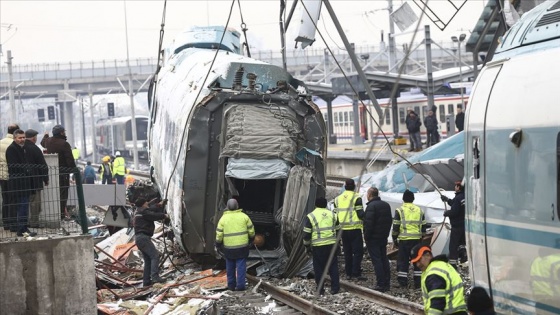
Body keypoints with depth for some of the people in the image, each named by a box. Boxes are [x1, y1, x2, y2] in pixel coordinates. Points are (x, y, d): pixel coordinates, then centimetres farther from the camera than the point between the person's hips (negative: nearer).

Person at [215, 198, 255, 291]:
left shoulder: (223, 218, -3)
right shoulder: (244, 216, -2)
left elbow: (219, 234, -4)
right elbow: (251, 230, 4)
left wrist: (218, 244, 11)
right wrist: (251, 238, 22)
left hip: (229, 248, 0)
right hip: (242, 246, 0)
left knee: (230, 267, 13)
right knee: (241, 266, 2)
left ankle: (231, 285, 16)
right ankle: (240, 285, -2)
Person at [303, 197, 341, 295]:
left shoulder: (311, 217, -2)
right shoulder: (332, 215, 10)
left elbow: (306, 234, -2)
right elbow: (338, 230, 17)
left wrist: (307, 246, 8)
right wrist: (336, 243, 28)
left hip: (317, 247, -3)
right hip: (331, 245, 3)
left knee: (319, 268, 5)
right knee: (333, 266, 10)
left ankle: (320, 289, 7)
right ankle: (335, 288, 6)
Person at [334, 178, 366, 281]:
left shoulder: (337, 199, 10)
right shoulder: (356, 198, -8)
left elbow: (335, 215, 12)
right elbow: (361, 214, -13)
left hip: (343, 230, 5)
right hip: (355, 229, -5)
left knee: (347, 252, 12)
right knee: (358, 251, -2)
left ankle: (348, 273, 13)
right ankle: (356, 273, -9)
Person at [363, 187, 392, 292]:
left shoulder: (371, 206, -17)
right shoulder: (386, 205, 12)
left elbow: (368, 223, -21)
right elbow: (390, 221, 17)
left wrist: (366, 236, -12)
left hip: (373, 239, -8)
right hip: (383, 238, 8)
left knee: (376, 260, -6)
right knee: (384, 259, 13)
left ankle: (381, 284, -8)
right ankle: (387, 283, 16)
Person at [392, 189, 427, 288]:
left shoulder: (400, 210, -3)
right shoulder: (419, 210, 10)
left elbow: (396, 227, -4)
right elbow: (423, 226, 14)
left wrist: (394, 239, 5)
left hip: (404, 240, -3)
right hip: (417, 239, 3)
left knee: (403, 261, 3)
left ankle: (403, 283, 2)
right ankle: (418, 282, 11)